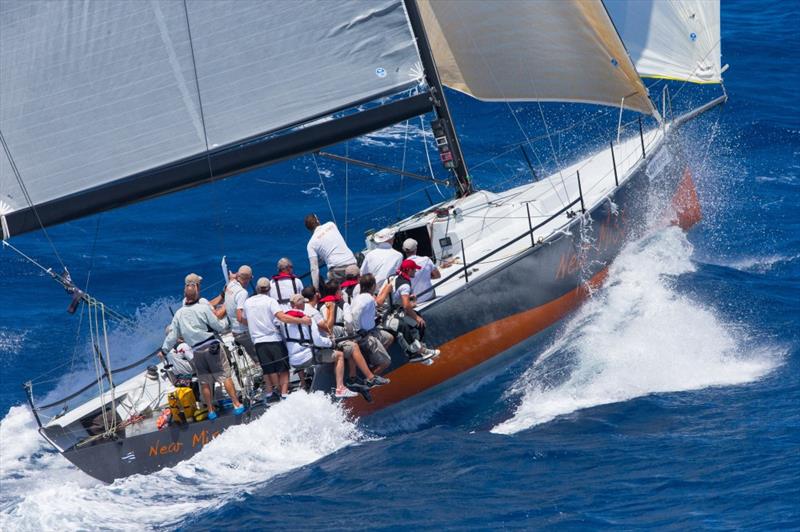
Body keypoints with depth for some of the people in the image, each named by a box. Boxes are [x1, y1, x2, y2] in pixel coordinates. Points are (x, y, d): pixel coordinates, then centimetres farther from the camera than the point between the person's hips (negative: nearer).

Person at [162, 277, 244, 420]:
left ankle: (211, 410, 17)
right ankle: (237, 405, -3)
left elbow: (172, 334, 8)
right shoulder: (203, 308, -10)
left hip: (197, 351, 4)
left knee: (205, 382, 12)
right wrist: (223, 326, 16)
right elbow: (218, 327, -7)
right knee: (225, 376, 0)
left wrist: (164, 350, 21)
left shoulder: (179, 314, 2)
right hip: (212, 347, -4)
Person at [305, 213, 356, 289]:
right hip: (352, 263, 4)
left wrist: (316, 289, 3)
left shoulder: (311, 244, 4)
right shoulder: (331, 224, 13)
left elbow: (314, 269, 0)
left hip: (337, 269, -4)